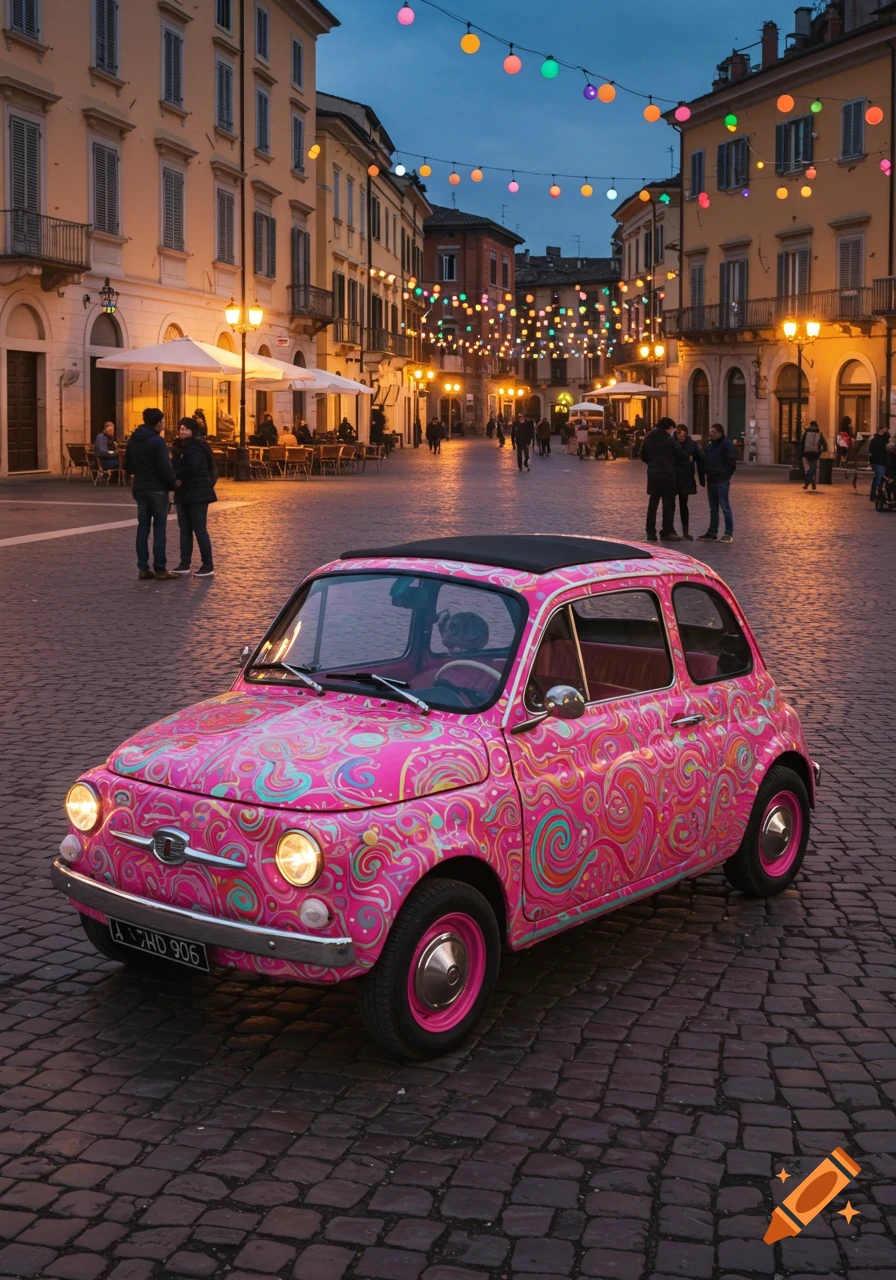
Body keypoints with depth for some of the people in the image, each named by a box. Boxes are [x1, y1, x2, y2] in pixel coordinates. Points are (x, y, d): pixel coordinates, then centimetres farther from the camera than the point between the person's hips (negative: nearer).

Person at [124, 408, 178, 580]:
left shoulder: (133, 441, 8)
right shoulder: (158, 441, -15)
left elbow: (128, 466, 14)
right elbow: (166, 468, -19)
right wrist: (173, 483, -5)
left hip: (140, 489, 7)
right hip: (157, 489, -7)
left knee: (143, 528, 9)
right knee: (159, 529, -2)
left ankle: (143, 568, 8)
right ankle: (160, 569, -3)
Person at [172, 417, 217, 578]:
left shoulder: (195, 447, -14)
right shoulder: (181, 446, 16)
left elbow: (191, 468, -26)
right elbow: (180, 467, 13)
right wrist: (177, 478, -8)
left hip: (197, 493, -10)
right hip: (184, 494, 10)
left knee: (199, 529, -8)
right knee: (185, 530, 12)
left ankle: (208, 566, -4)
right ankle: (184, 564, 18)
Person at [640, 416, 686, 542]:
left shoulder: (648, 439, 5)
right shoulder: (669, 441, -12)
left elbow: (643, 457, 13)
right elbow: (683, 456, -8)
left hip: (652, 475, 5)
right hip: (667, 476, -5)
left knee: (652, 504, 10)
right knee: (668, 504, 0)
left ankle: (651, 532, 11)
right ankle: (667, 532, -2)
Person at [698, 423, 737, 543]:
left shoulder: (726, 444, -8)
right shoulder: (710, 445, 16)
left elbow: (731, 463, -11)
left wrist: (725, 476, -10)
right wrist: (706, 472, 10)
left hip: (721, 481, -8)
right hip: (711, 481, 8)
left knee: (725, 507, -6)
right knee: (713, 508, 12)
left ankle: (729, 533, -2)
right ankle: (712, 532, 18)